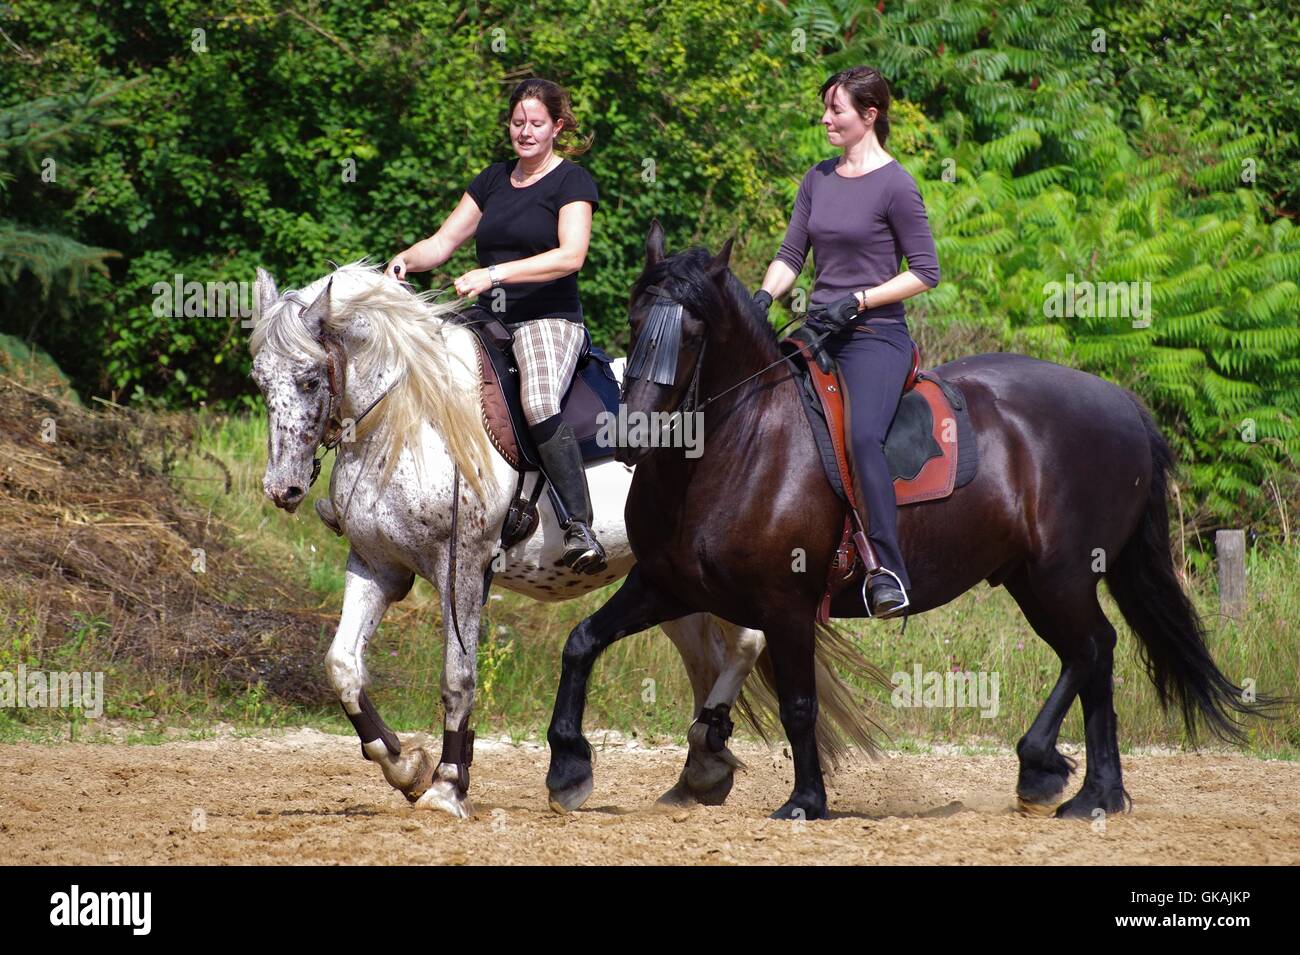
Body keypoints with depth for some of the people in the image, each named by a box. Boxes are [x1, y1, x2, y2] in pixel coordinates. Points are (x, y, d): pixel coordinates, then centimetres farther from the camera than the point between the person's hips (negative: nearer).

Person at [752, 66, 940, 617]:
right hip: (818, 332, 8)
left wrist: (856, 301, -16)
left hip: (875, 335, -8)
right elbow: (791, 254, 14)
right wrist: (764, 297, -6)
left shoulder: (894, 186, -8)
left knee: (861, 436, -30)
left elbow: (926, 271, -8)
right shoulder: (819, 180, 13)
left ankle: (887, 572, -30)